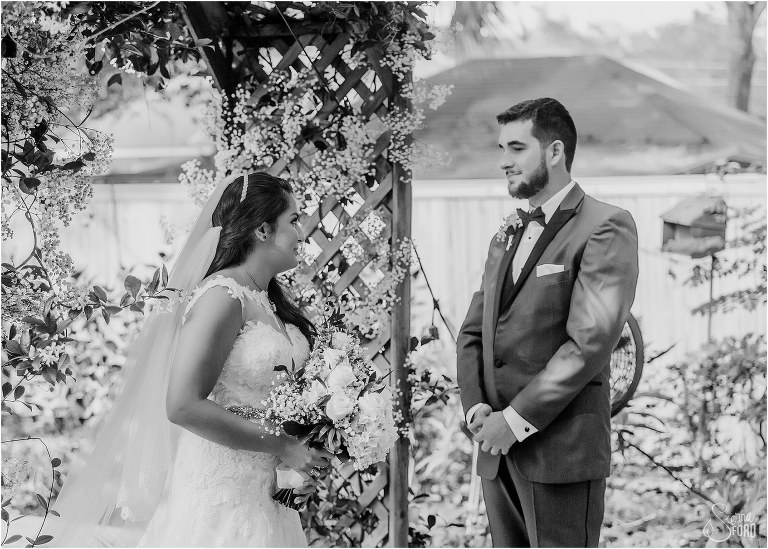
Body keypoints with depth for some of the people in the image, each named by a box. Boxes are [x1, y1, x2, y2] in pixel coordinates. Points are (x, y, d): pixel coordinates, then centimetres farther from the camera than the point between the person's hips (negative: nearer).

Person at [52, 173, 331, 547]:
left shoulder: (266, 300, 11)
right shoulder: (223, 295, -16)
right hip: (221, 494, -8)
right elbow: (183, 406, -23)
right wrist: (281, 446, -19)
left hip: (264, 495, 8)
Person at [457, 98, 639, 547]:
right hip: (499, 448, 7)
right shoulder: (508, 235, 18)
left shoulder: (606, 228, -7)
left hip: (561, 448, -7)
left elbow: (591, 341, -16)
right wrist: (475, 407, -3)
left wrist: (517, 419, -16)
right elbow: (473, 332, 15)